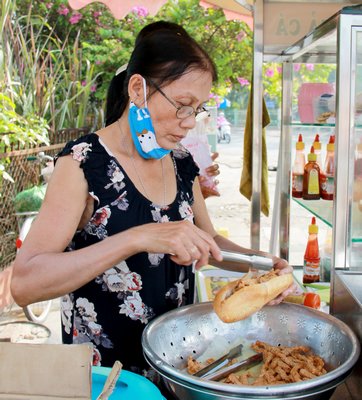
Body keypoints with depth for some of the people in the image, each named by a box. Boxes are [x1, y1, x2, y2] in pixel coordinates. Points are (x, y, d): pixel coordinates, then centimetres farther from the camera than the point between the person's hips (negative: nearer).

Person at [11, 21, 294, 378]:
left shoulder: (181, 163, -1)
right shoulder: (83, 164, -19)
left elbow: (207, 240, 12)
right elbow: (24, 284, -28)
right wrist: (138, 238, -37)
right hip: (104, 374, -5)